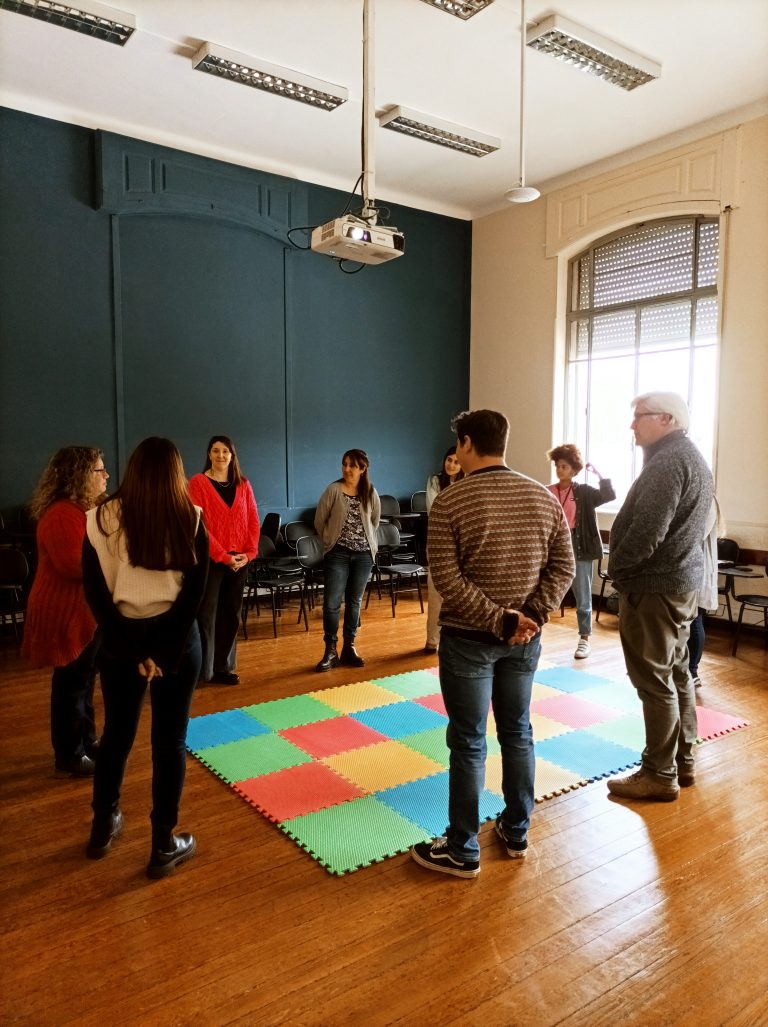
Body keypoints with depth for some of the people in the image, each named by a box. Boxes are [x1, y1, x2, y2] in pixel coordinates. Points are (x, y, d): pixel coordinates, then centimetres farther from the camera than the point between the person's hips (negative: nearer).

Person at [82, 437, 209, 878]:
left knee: (117, 734, 20)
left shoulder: (102, 518, -5)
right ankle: (164, 846, 19)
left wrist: (132, 649, -8)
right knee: (171, 740, 9)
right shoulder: (191, 519, -8)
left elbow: (96, 592, -8)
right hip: (177, 638, -2)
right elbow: (195, 592, -12)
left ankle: (103, 829, 38)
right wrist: (165, 653, -11)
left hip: (120, 639, 2)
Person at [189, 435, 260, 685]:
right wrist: (223, 556, -14)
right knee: (206, 615, -1)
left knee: (231, 614, 10)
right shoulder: (198, 482, -5)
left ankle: (224, 667, 21)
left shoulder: (243, 484, 9)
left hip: (240, 559, 5)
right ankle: (201, 671, 8)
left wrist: (249, 553, -5)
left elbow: (253, 521, 7)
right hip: (210, 558, -4)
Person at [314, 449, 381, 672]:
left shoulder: (370, 493, 2)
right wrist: (331, 540, 5)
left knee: (354, 602, 10)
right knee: (331, 602, -5)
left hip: (363, 555, 2)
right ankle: (330, 651, 7)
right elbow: (319, 521, -1)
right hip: (337, 554, -2)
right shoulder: (333, 490, -6)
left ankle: (349, 647, 21)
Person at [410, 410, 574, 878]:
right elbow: (564, 566, 0)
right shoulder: (544, 496, 2)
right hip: (525, 639, 5)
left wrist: (499, 620, -16)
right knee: (518, 733, 18)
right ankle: (517, 833, 33)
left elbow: (448, 580, -19)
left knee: (469, 744, 6)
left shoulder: (450, 501, -13)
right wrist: (531, 616, -7)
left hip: (468, 638, -5)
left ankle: (463, 851, 19)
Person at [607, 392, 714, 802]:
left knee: (655, 681, -2)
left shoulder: (667, 462, -19)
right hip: (681, 581, 11)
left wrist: (617, 568, -9)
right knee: (676, 673, 16)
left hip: (654, 585, -11)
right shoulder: (691, 457, 15)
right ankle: (683, 762, 27)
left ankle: (660, 775, 8)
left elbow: (646, 530, -25)